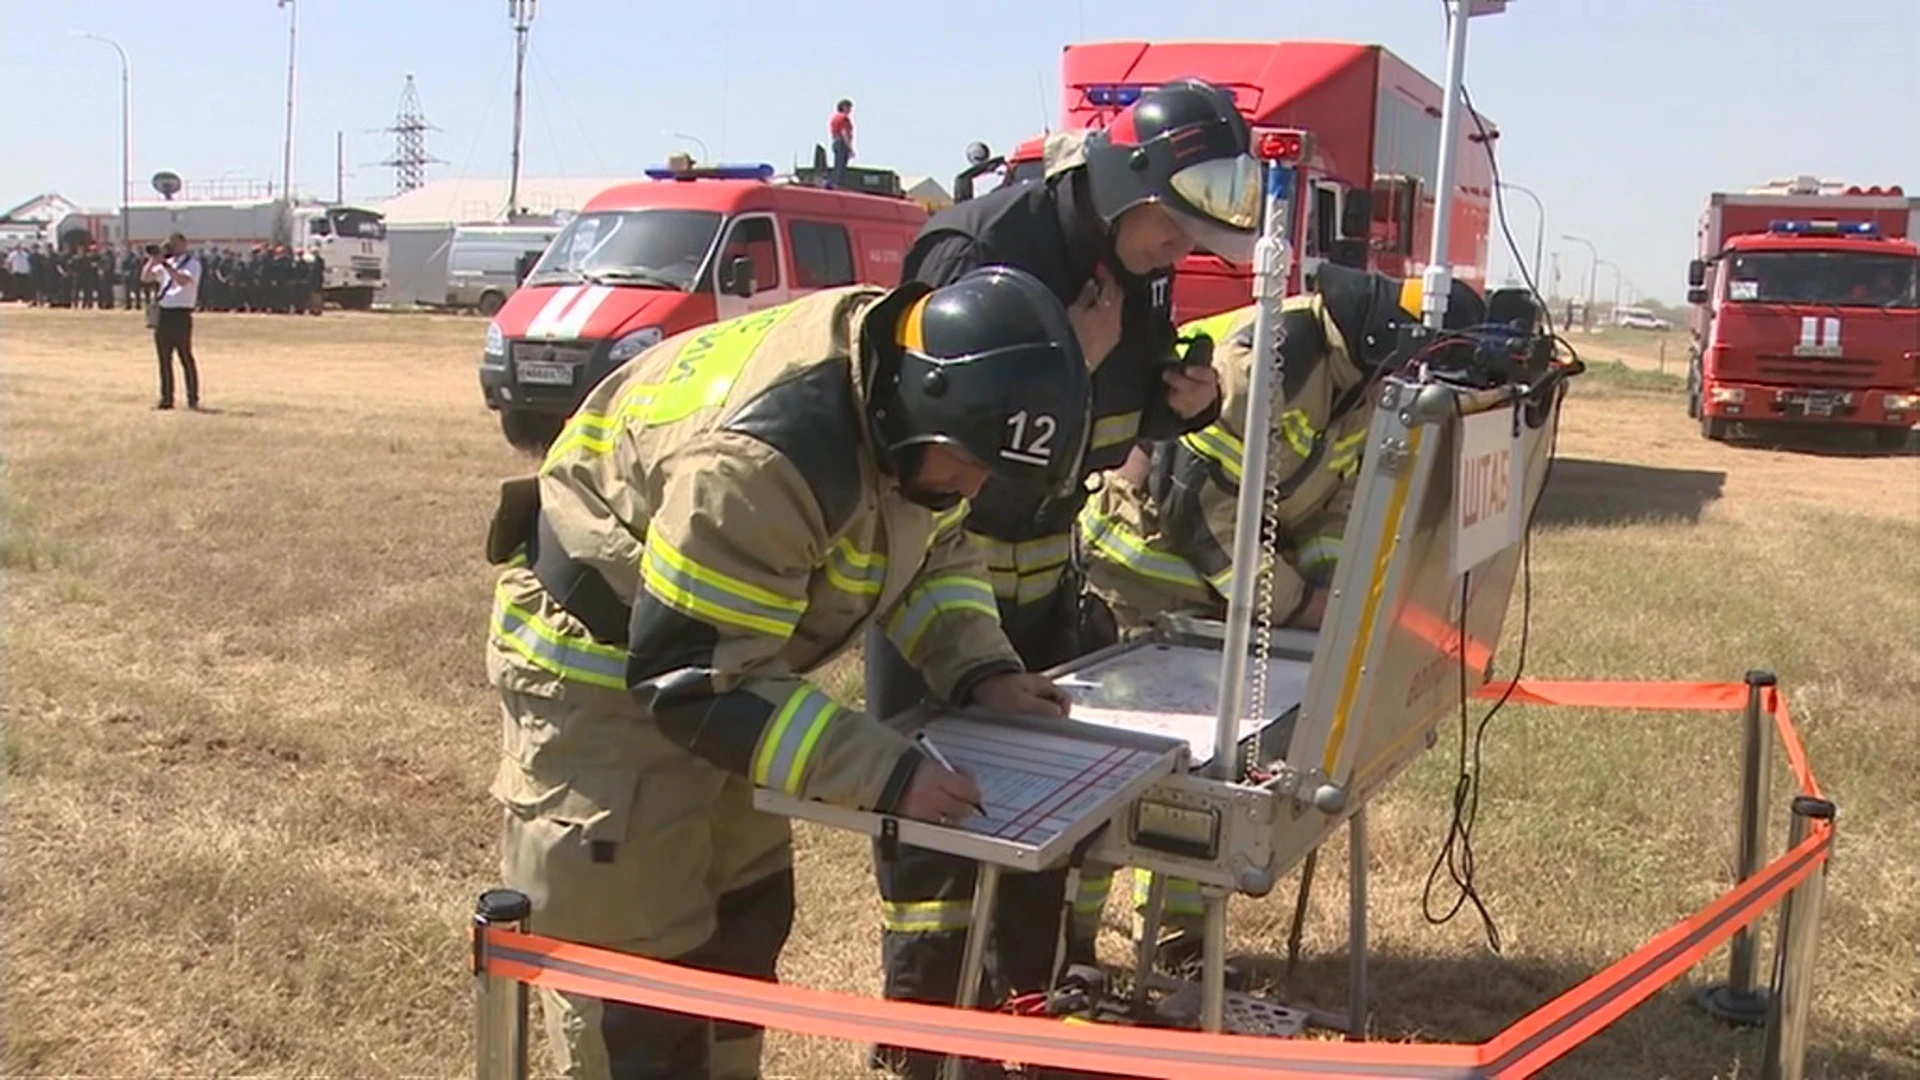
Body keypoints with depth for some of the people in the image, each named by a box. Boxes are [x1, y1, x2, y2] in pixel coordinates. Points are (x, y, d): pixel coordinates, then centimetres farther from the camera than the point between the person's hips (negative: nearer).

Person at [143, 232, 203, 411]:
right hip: (163, 314, 7)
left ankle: (193, 399, 3)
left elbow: (183, 280, -22)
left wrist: (164, 264, -23)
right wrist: (152, 261, -1)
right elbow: (145, 277, 13)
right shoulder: (165, 264, 16)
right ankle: (166, 399, 14)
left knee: (186, 358, -4)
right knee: (164, 359, 8)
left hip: (181, 315, -7)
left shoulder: (192, 264, -4)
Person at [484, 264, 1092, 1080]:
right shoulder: (763, 459, -37)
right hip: (603, 676, -9)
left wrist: (980, 671, -11)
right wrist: (883, 775, -36)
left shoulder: (901, 399, -9)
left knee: (745, 916, 17)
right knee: (633, 958, -4)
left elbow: (937, 554, 7)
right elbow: (697, 679, -34)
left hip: (717, 656, 9)